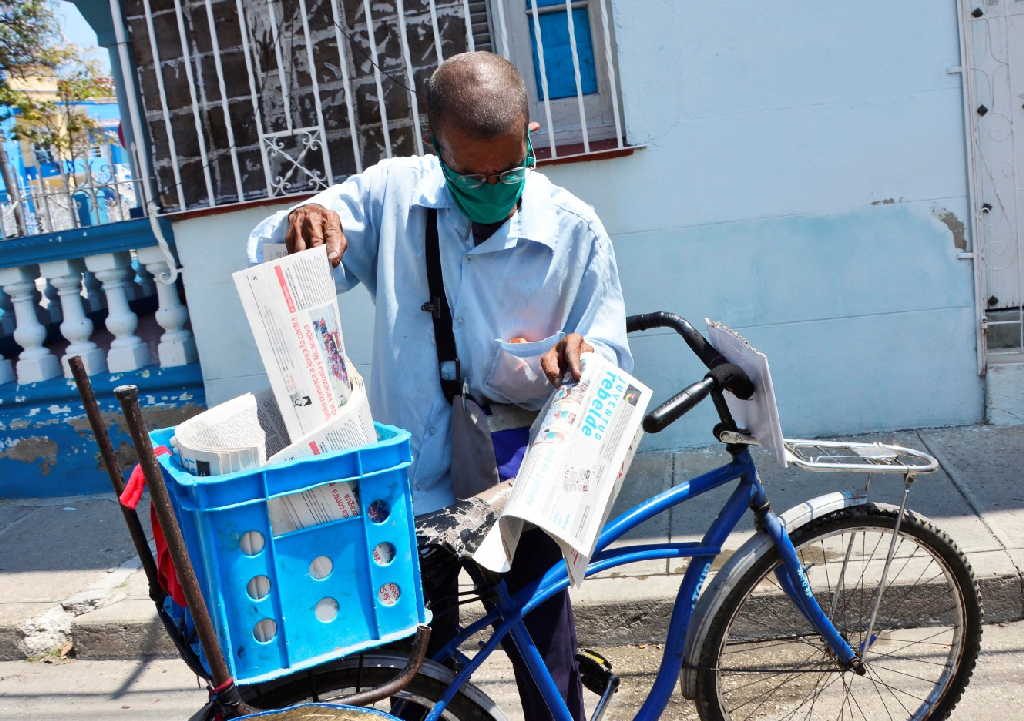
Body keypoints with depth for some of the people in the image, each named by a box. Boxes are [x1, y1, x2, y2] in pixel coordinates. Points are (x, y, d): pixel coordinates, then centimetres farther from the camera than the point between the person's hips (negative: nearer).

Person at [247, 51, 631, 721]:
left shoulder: (575, 230, -7)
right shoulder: (392, 193, -5)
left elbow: (612, 357, -1)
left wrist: (581, 354, -26)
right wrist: (304, 225, -25)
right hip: (412, 484, 1)